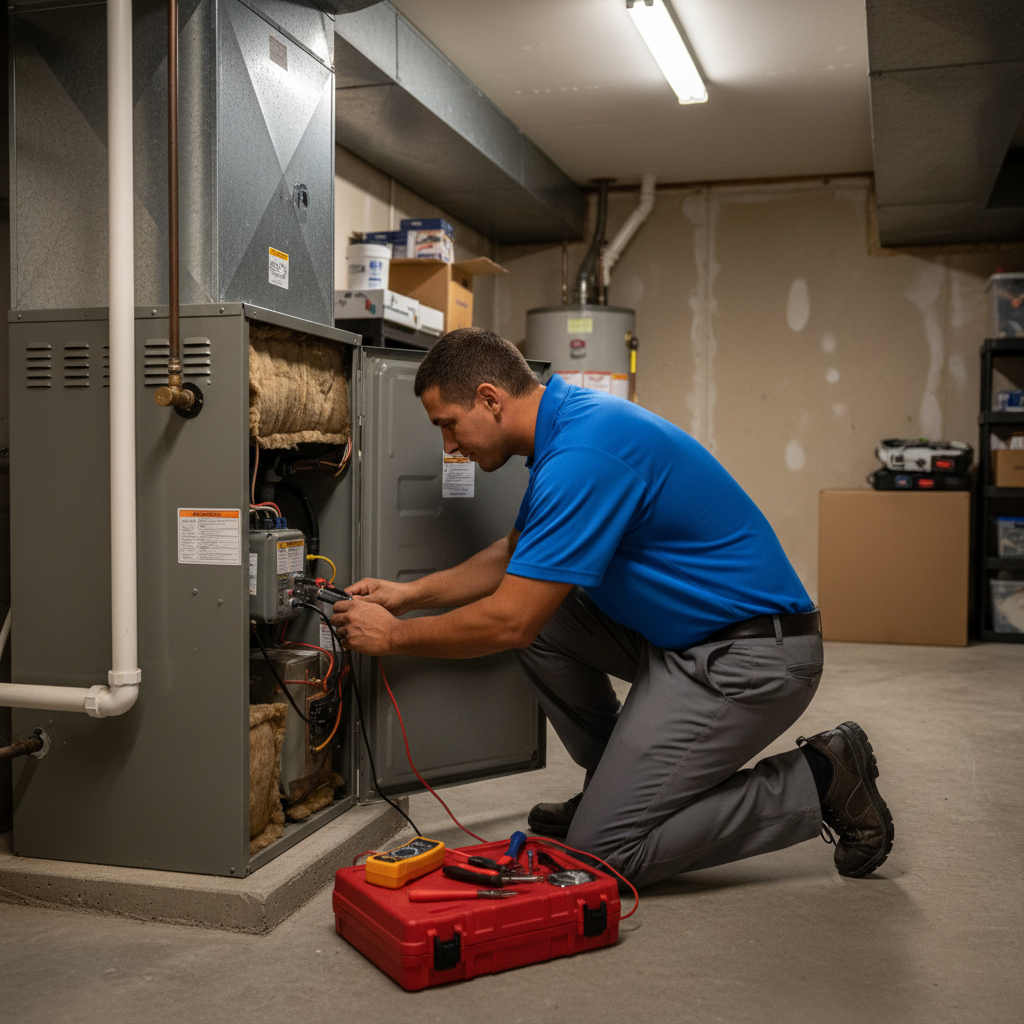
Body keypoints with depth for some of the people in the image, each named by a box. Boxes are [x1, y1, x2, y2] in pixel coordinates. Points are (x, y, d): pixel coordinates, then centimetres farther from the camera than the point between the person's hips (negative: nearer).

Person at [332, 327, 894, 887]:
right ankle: (617, 783, 19)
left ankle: (818, 781, 2)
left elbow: (510, 623, -21)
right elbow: (516, 556, 20)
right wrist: (409, 593, 12)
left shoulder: (583, 456, -24)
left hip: (751, 658, -10)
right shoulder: (569, 419, 8)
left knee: (603, 851, -6)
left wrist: (394, 636, -6)